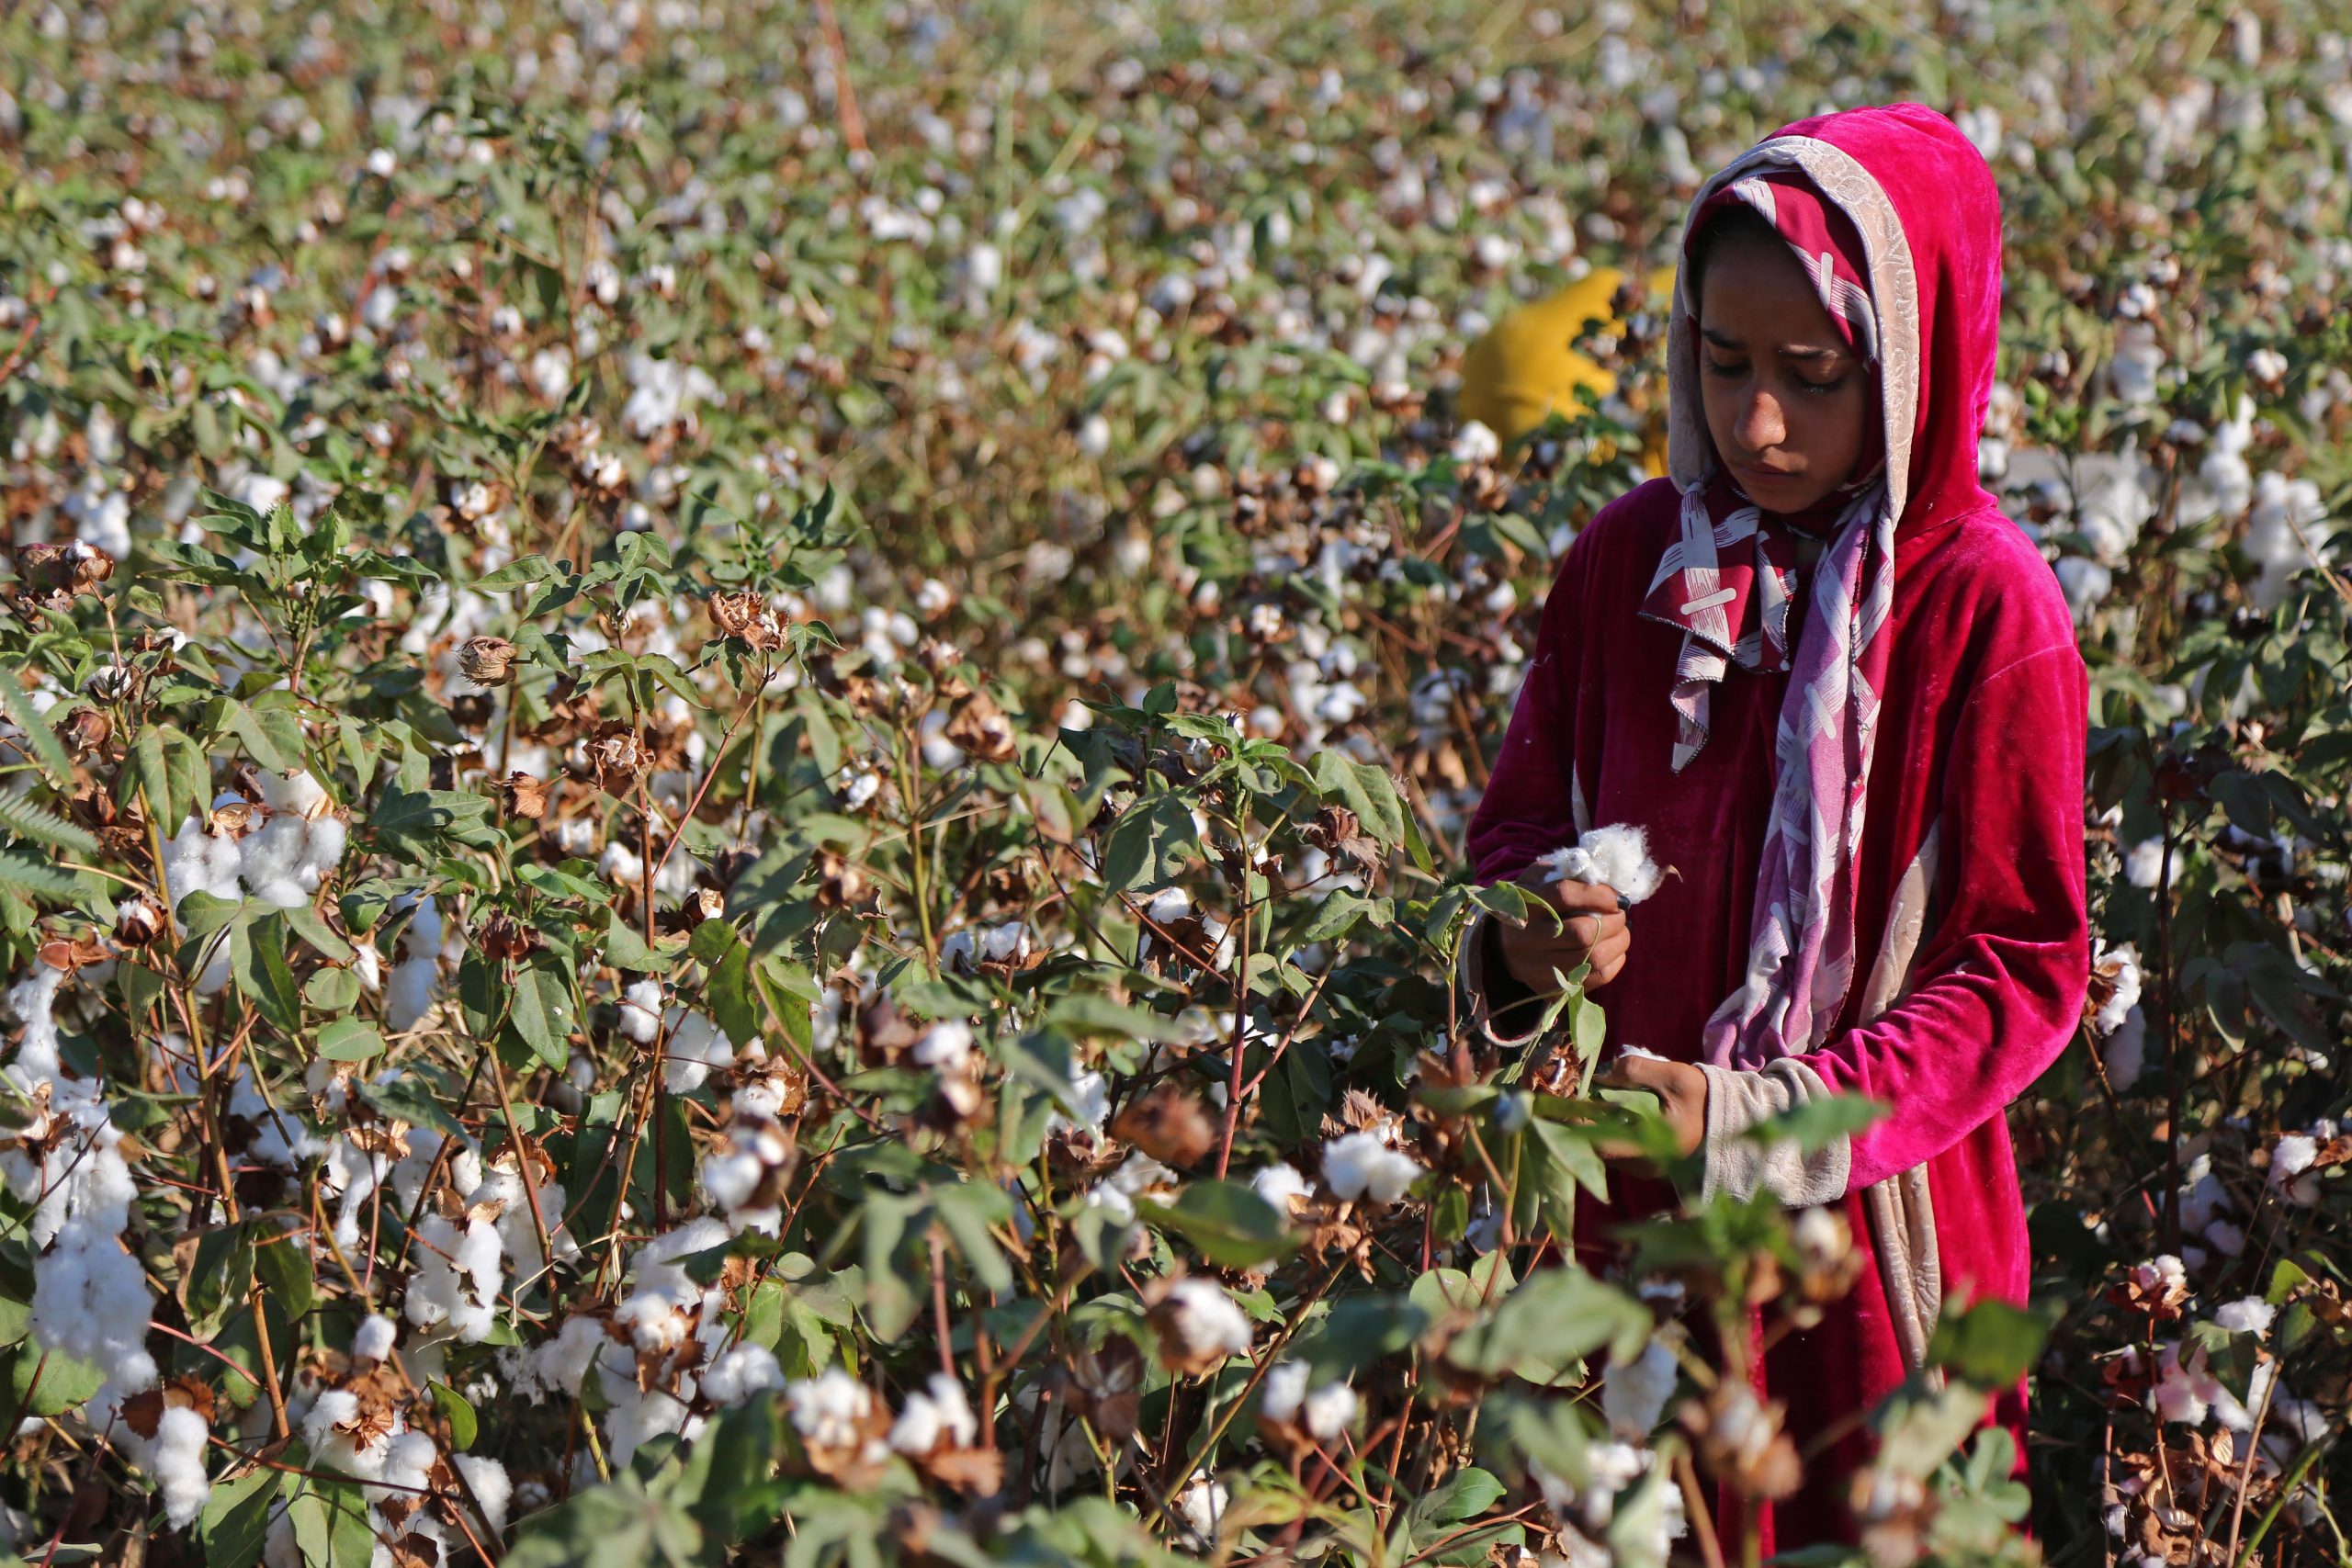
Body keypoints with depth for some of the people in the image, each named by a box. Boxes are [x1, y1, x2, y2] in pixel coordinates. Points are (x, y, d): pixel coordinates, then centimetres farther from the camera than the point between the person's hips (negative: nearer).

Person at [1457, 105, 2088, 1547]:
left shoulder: (1984, 610, -13)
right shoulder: (1627, 563, -1)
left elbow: (2027, 967, -11)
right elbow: (1521, 819, 10)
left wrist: (1768, 1118, -21)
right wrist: (1534, 934, -13)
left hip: (1873, 1235, -3)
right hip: (1629, 1212, 3)